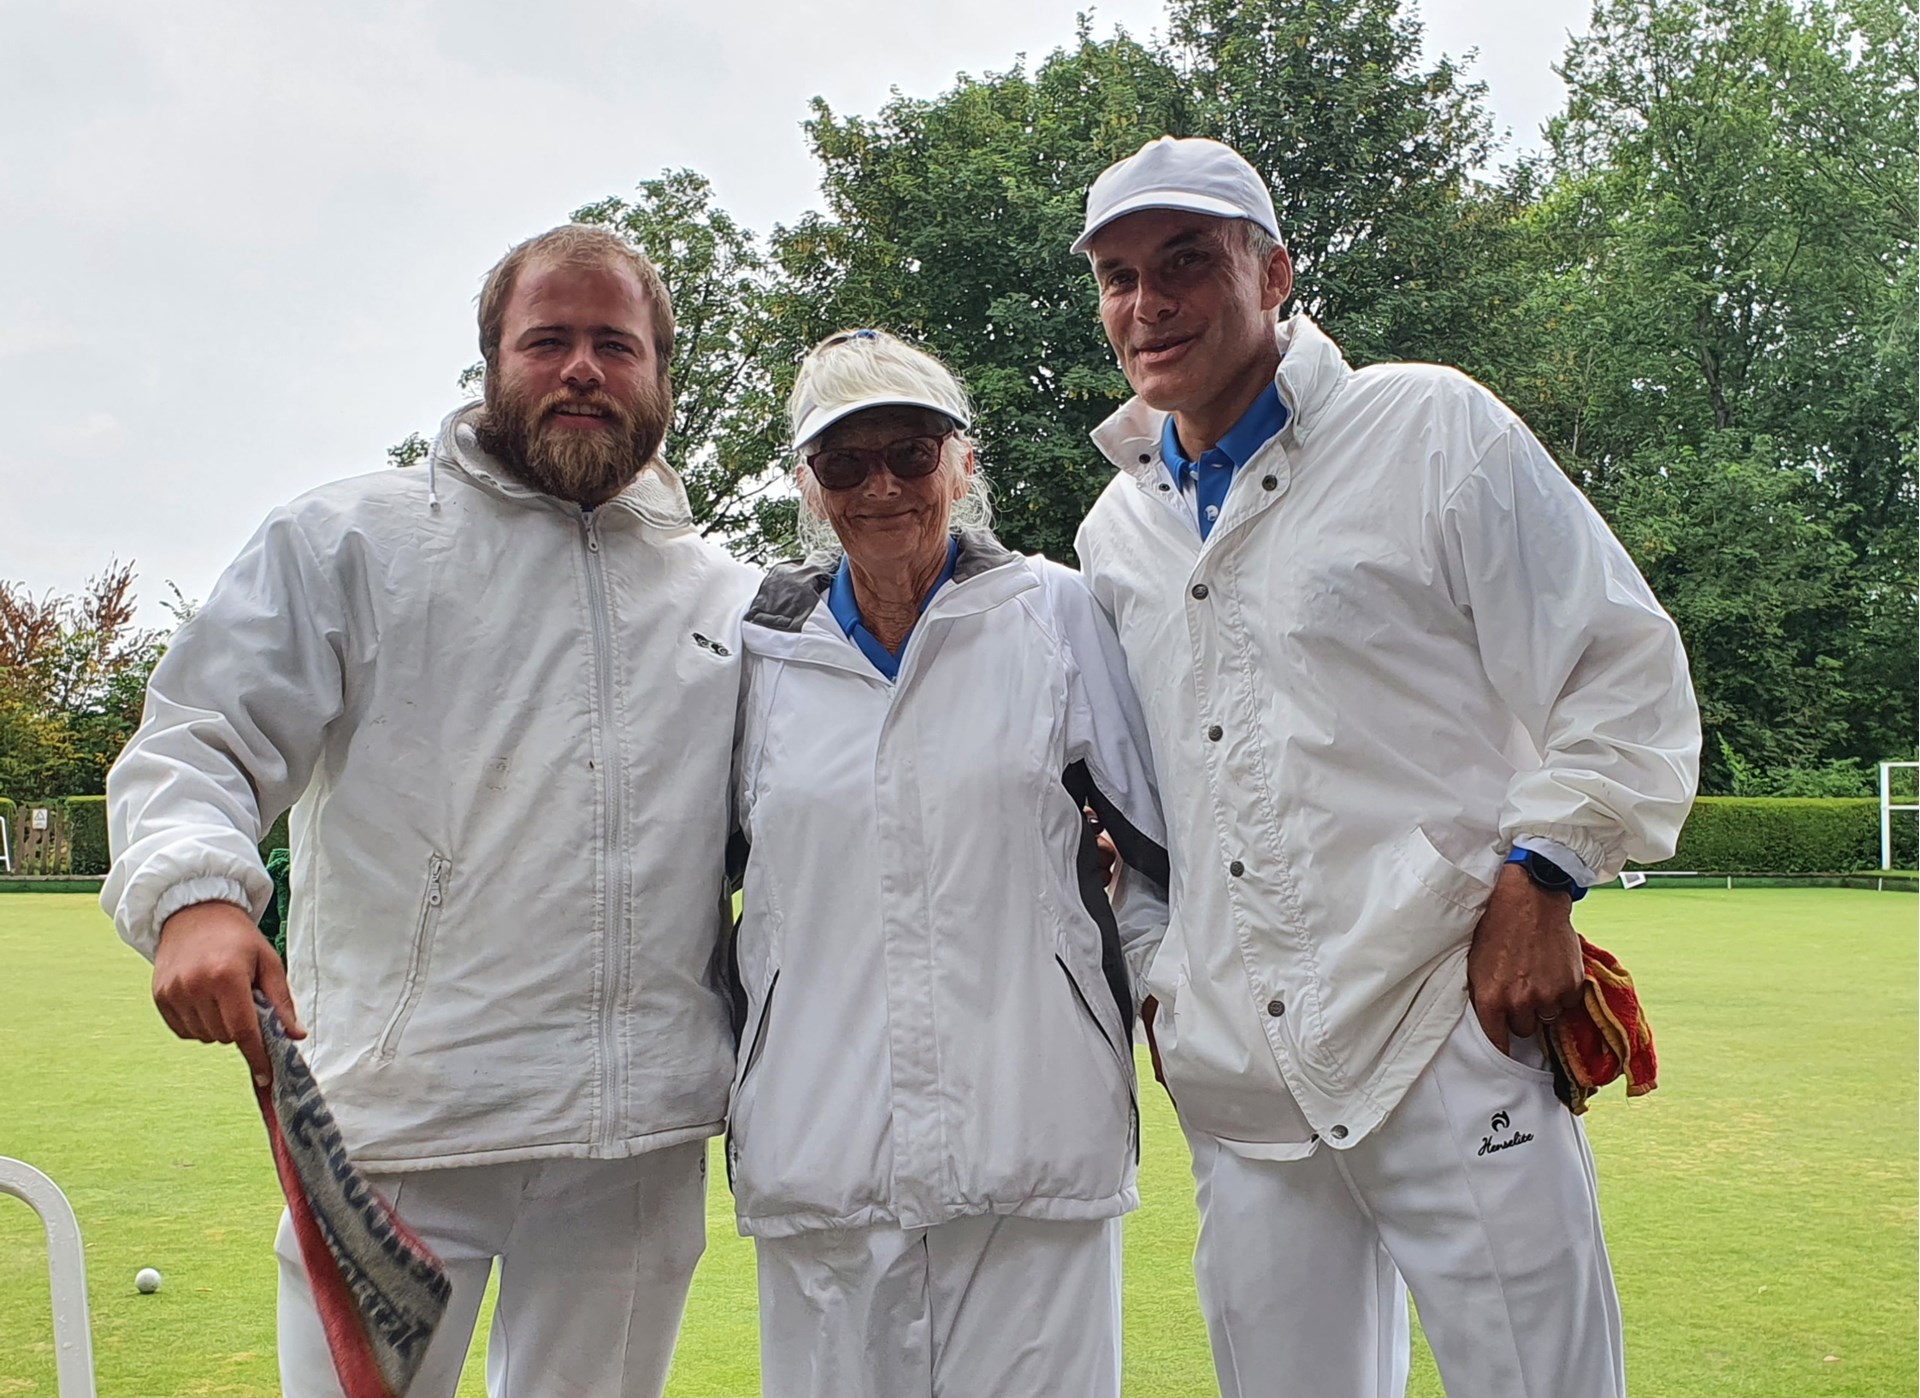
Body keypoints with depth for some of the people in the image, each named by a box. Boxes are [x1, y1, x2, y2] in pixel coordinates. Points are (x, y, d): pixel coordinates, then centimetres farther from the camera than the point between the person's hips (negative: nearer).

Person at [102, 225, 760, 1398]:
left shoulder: (731, 597, 14)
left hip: (644, 1137, 3)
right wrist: (192, 893, -21)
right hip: (399, 1120, -3)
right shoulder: (353, 540, 4)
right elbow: (198, 746, -2)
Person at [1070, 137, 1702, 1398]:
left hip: (1448, 1037, -4)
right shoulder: (1115, 537, 15)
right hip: (1238, 1079, 5)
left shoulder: (1432, 428, 1)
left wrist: (1538, 879, -11)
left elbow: (1625, 667, -1)